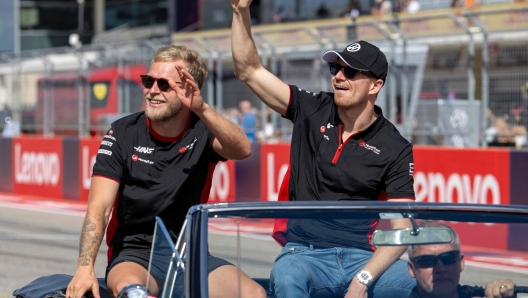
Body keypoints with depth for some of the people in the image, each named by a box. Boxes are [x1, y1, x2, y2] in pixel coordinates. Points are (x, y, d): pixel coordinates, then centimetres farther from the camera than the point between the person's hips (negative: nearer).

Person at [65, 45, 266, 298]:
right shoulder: (123, 134, -4)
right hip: (134, 255, -1)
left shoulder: (202, 131, -3)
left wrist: (201, 109, -43)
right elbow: (99, 208, -12)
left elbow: (243, 150, -26)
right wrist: (85, 268, -27)